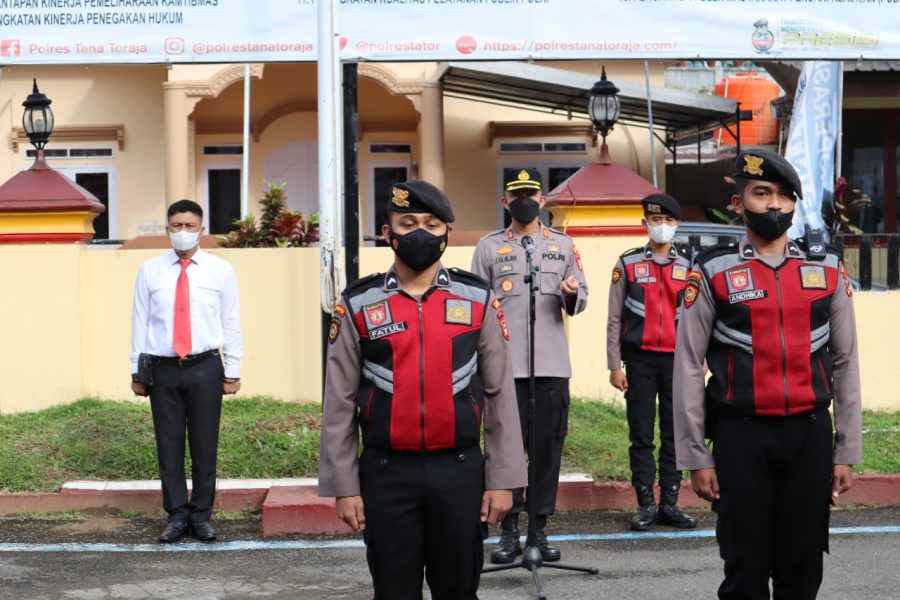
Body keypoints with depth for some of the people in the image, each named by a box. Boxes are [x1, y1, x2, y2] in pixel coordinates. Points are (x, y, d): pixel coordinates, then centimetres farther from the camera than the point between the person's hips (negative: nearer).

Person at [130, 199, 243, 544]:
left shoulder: (221, 271, 3)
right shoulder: (150, 271, 4)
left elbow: (231, 324, 3)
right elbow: (140, 323, 5)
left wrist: (233, 371, 1)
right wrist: (137, 372, 4)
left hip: (205, 369, -1)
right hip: (163, 370, 1)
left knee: (204, 444, 5)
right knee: (169, 445, 5)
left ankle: (201, 515, 17)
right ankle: (177, 515, 16)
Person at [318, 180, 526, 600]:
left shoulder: (478, 299, 1)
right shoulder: (357, 305, -1)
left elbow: (500, 395, 2)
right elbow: (339, 404, 1)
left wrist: (502, 479, -1)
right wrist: (343, 486, -2)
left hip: (461, 471, 1)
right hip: (386, 474, 0)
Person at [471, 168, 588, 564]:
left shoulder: (563, 245, 13)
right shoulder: (489, 247, 9)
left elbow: (579, 302, 14)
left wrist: (572, 294, -10)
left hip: (553, 365, 2)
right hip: (505, 365, -1)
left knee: (548, 446, 3)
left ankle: (539, 528, 11)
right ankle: (509, 531, 6)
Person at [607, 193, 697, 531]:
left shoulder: (688, 268, 8)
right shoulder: (627, 264, 3)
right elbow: (615, 318, 2)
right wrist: (614, 366, -3)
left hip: (676, 360, 1)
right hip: (640, 360, -1)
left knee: (675, 434, 4)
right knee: (641, 436, 1)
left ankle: (669, 504, 11)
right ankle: (646, 506, 7)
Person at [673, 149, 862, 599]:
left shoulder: (827, 268, 6)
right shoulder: (713, 272, -2)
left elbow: (846, 363, 7)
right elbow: (688, 368, -1)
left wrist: (847, 452, 4)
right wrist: (696, 458, -4)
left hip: (810, 434, 2)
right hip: (742, 437, -2)